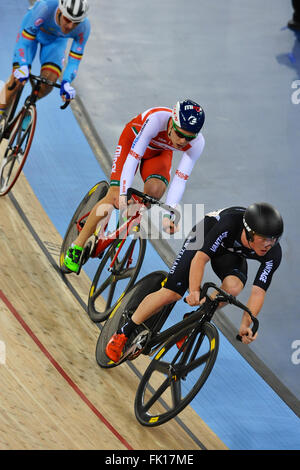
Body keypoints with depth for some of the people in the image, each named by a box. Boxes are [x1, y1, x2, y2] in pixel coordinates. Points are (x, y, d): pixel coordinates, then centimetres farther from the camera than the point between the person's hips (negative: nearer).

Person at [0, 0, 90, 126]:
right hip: (32, 29, -2)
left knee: (49, 81, -16)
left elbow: (74, 60, -24)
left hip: (57, 39, 2)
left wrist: (66, 83, -38)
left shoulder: (84, 27, -34)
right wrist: (23, 66, -48)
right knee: (18, 79, -17)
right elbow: (24, 41, -36)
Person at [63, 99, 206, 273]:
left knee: (155, 190, -27)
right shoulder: (156, 119, -42)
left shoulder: (197, 143, -31)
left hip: (160, 152, 3)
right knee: (114, 196, -15)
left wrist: (167, 215, -41)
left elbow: (180, 180, -32)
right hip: (133, 140, -3)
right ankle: (77, 247, -5)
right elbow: (133, 156, -42)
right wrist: (124, 194, -50)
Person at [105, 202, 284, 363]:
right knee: (172, 293, -14)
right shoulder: (229, 223, -42)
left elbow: (259, 291, -29)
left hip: (231, 255, 3)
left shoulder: (273, 254, -32)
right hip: (205, 238, -3)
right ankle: (123, 334, 2)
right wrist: (194, 291, -52)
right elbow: (200, 258, -39)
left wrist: (246, 324, -41)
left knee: (233, 286, -29)